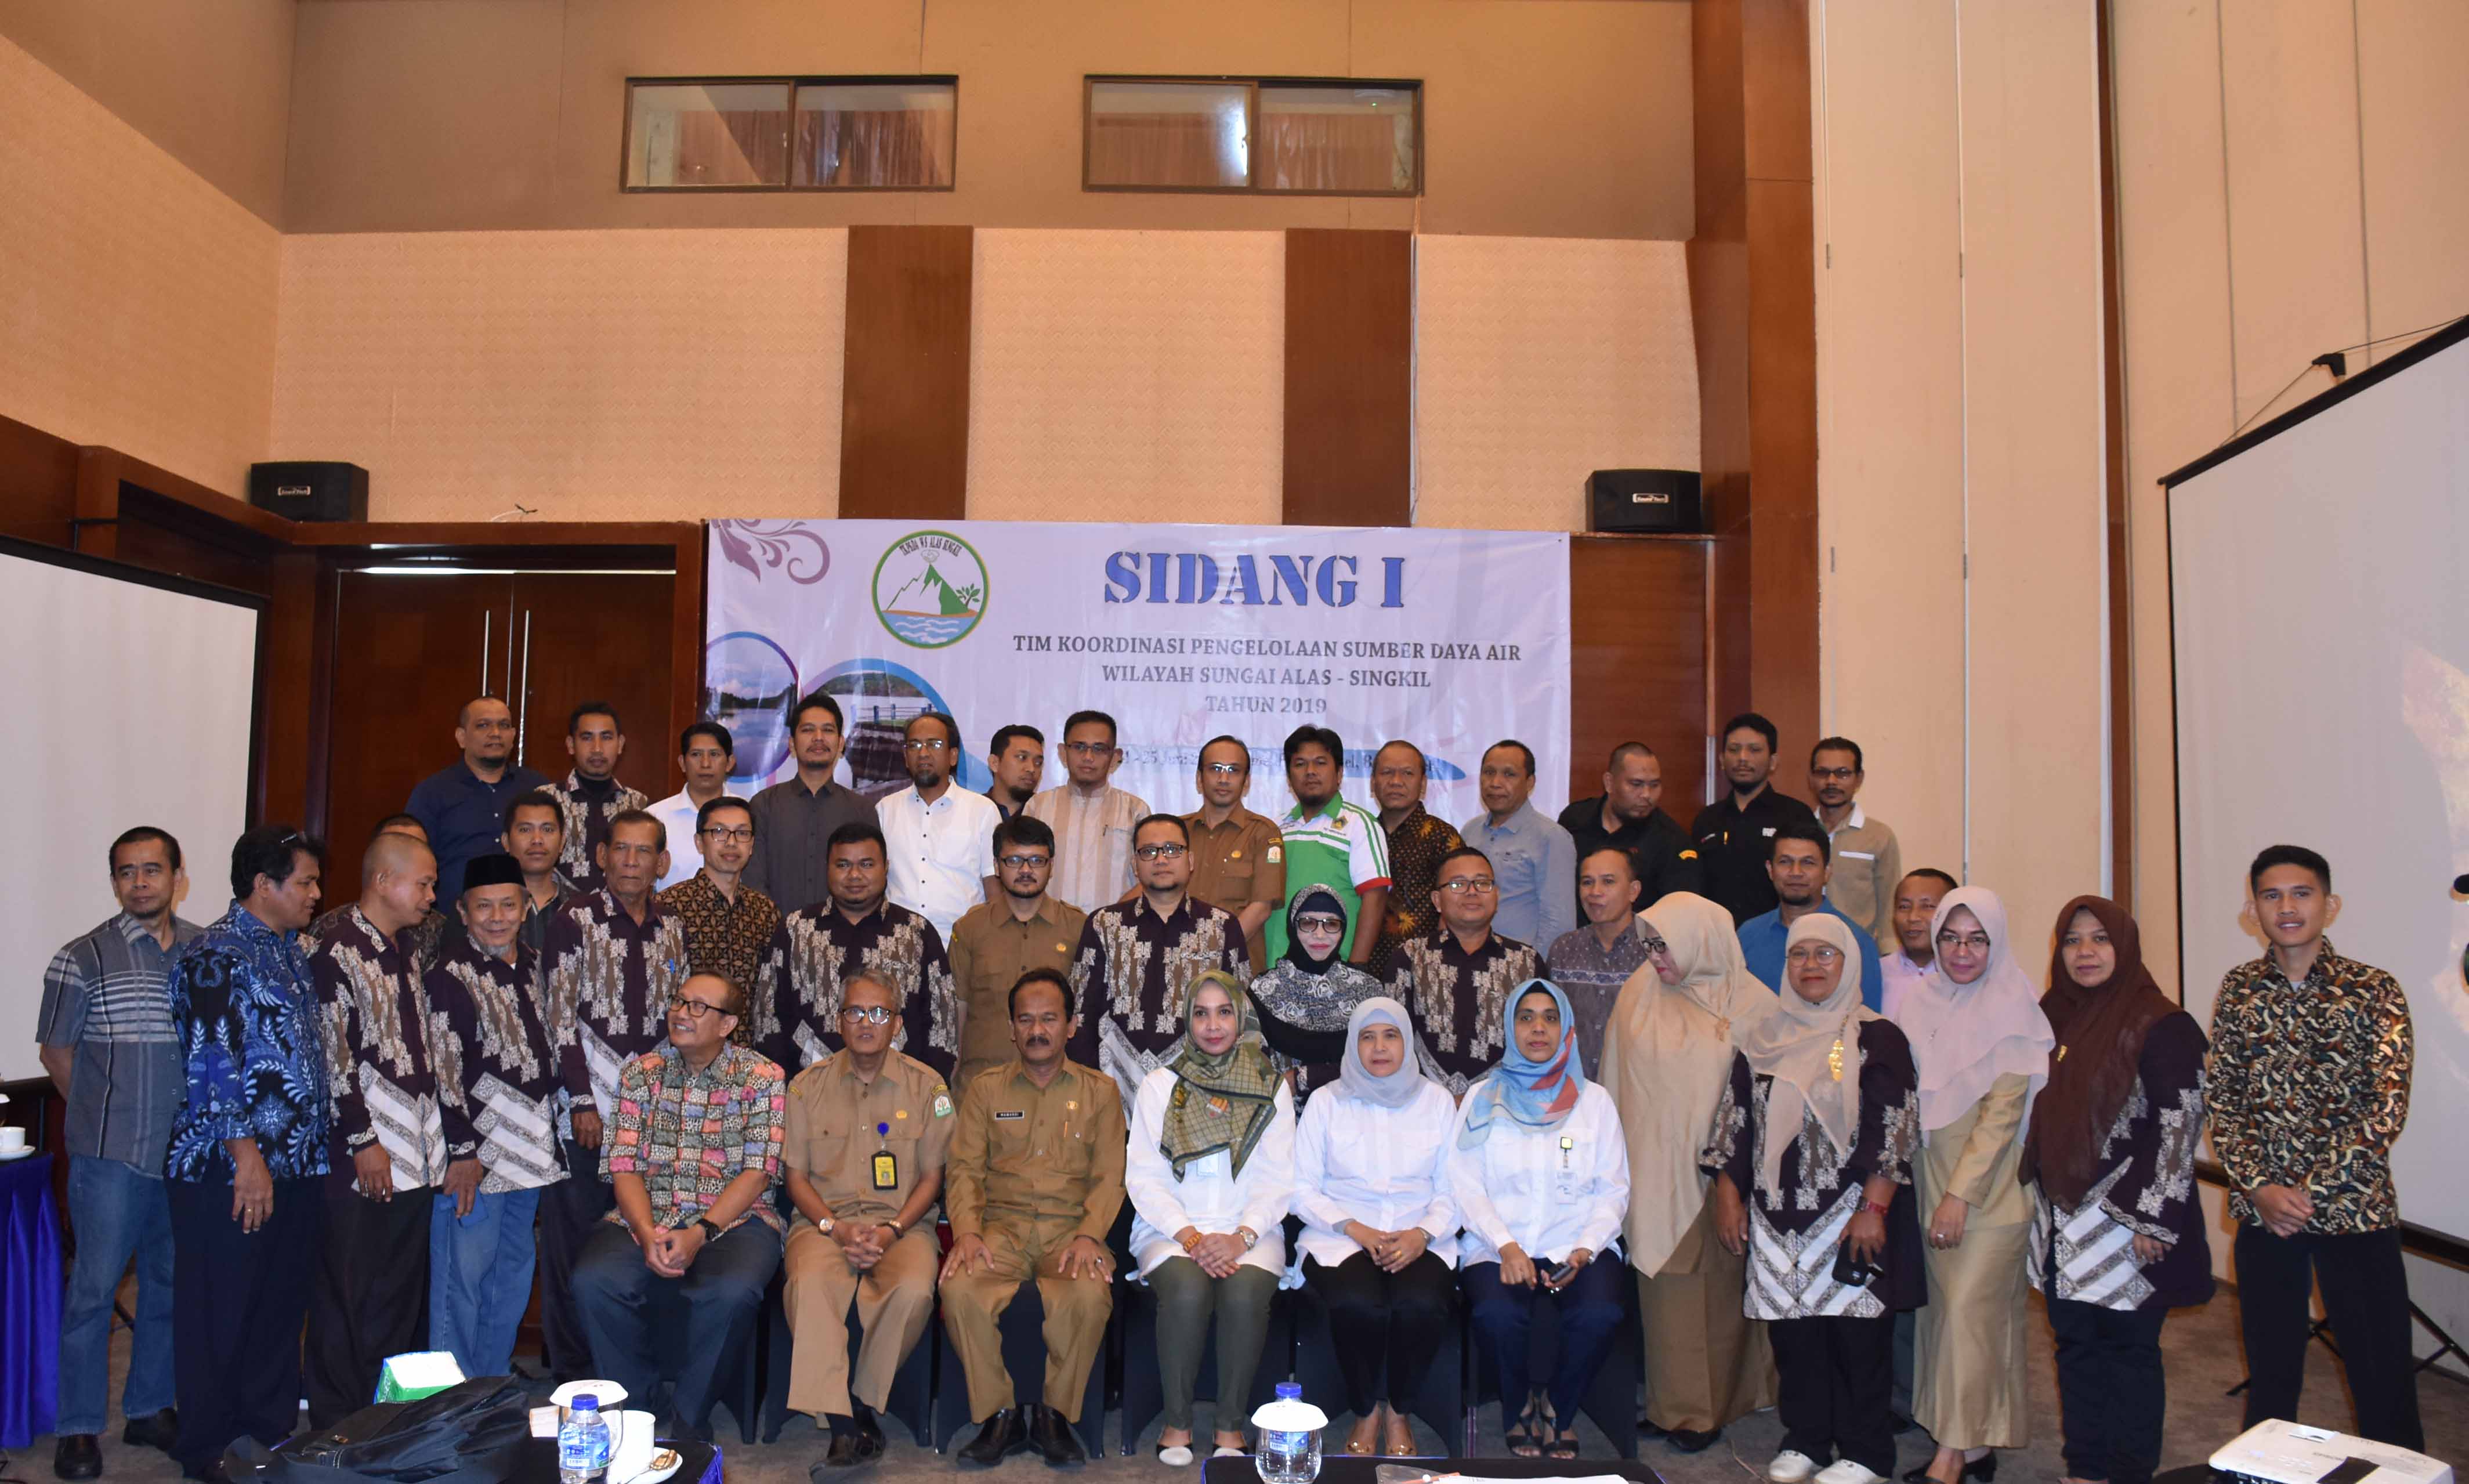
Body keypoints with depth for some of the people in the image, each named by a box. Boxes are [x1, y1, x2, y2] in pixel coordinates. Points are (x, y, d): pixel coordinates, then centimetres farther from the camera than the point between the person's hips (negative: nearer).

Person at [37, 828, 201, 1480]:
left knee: (171, 1285, 13)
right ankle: (79, 1428, 13)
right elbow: (56, 1052, 2)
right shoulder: (84, 959, -6)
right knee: (94, 1288, 1)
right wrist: (107, 1115, 4)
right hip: (111, 1156, -4)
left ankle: (149, 1409, 27)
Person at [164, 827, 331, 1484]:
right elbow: (215, 1064, -18)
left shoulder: (290, 950, 15)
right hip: (231, 1168, -8)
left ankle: (274, 1429, 27)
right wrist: (247, 1156, -19)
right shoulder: (215, 955, -12)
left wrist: (322, 1141, 17)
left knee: (283, 1305, 14)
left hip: (298, 1163, 8)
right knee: (220, 1313, 4)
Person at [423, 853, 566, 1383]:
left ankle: (495, 1385, 29)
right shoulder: (451, 974, -11)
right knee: (463, 1278, -1)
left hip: (530, 1153, 7)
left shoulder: (532, 965, 11)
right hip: (477, 1153, -7)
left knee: (514, 1273, 16)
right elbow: (442, 1071, -14)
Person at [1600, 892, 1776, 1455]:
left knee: (1722, 1286, 6)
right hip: (1660, 1172, 1)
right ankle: (1678, 1406, 14)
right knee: (1669, 1286, 2)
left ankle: (1719, 1402, 20)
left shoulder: (1752, 1003, -2)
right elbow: (1618, 1083, 8)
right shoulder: (1640, 992, 2)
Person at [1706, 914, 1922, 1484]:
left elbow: (1894, 1130, -7)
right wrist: (1728, 1198, 7)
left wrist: (1874, 1208, -14)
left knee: (1856, 1330, 0)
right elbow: (1733, 1124, 12)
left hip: (1851, 1216, -4)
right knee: (1791, 1330, 8)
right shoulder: (1762, 1042, 10)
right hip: (1778, 1218, 4)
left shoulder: (1876, 1039, -2)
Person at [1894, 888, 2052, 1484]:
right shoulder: (1922, 1004, 7)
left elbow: (2003, 1110, -14)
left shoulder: (2011, 1010, -9)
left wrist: (1961, 1195, -17)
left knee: (1968, 1311, -8)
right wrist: (1935, 1193, 8)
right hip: (1931, 1186, 6)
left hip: (1992, 1190, -5)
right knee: (1944, 1310, 8)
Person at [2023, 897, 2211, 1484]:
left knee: (2129, 1347, 4)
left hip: (2127, 1222, -6)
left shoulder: (2160, 1026, -11)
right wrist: (2043, 1200, 16)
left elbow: (2180, 1128, -14)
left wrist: (2153, 1220, -16)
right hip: (2065, 1223, 6)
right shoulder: (2054, 1016, 9)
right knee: (2075, 1344, 13)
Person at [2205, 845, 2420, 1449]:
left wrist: (2309, 1190, -15)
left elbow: (2387, 1110, -12)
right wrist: (2260, 1187, -10)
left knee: (2383, 1378, 4)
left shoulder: (2375, 991, -6)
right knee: (2270, 1374, 15)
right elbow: (2220, 1100, 3)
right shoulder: (2239, 990, 3)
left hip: (2355, 1210, -3)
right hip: (2262, 1210, 3)